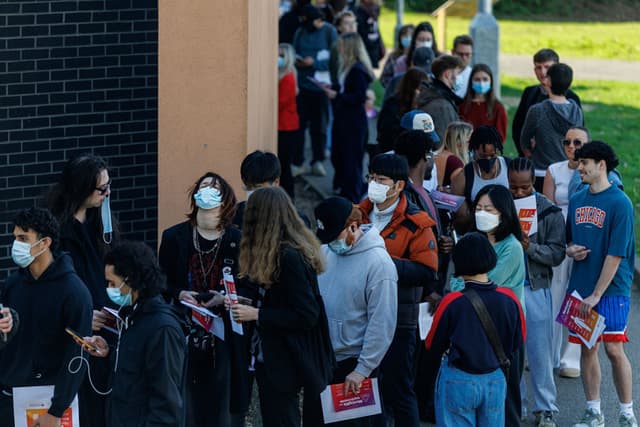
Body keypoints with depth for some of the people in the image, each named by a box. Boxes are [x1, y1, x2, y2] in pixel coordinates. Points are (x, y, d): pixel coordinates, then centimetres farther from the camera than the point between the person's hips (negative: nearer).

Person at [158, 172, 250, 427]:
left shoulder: (238, 241, 3)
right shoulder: (174, 237, 7)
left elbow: (250, 288, 3)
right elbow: (161, 284, 10)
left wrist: (225, 298, -14)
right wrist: (178, 294, -10)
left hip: (225, 338, -1)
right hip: (186, 335, 1)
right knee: (187, 405, 0)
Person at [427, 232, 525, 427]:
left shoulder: (452, 302, -17)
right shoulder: (509, 299, -8)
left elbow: (433, 345, -3)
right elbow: (517, 342, 6)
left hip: (458, 382, -3)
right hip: (495, 381, 3)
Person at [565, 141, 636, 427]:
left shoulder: (619, 203, -10)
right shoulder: (577, 201, 9)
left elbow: (616, 254, -14)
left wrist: (597, 294, -17)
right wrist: (570, 250, -3)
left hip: (611, 289, -6)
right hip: (580, 287, 6)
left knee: (614, 349, -4)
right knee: (587, 348, 7)